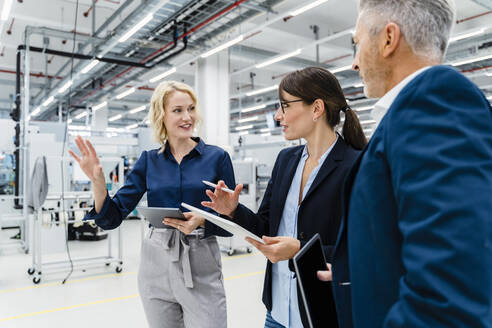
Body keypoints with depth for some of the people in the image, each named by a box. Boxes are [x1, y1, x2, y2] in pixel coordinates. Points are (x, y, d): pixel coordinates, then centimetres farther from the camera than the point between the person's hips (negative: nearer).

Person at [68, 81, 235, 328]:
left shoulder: (217, 157, -4)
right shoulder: (149, 161, 3)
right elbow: (112, 218, 0)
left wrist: (202, 221, -22)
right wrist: (97, 179, -16)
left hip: (201, 267, -2)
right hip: (156, 264, 3)